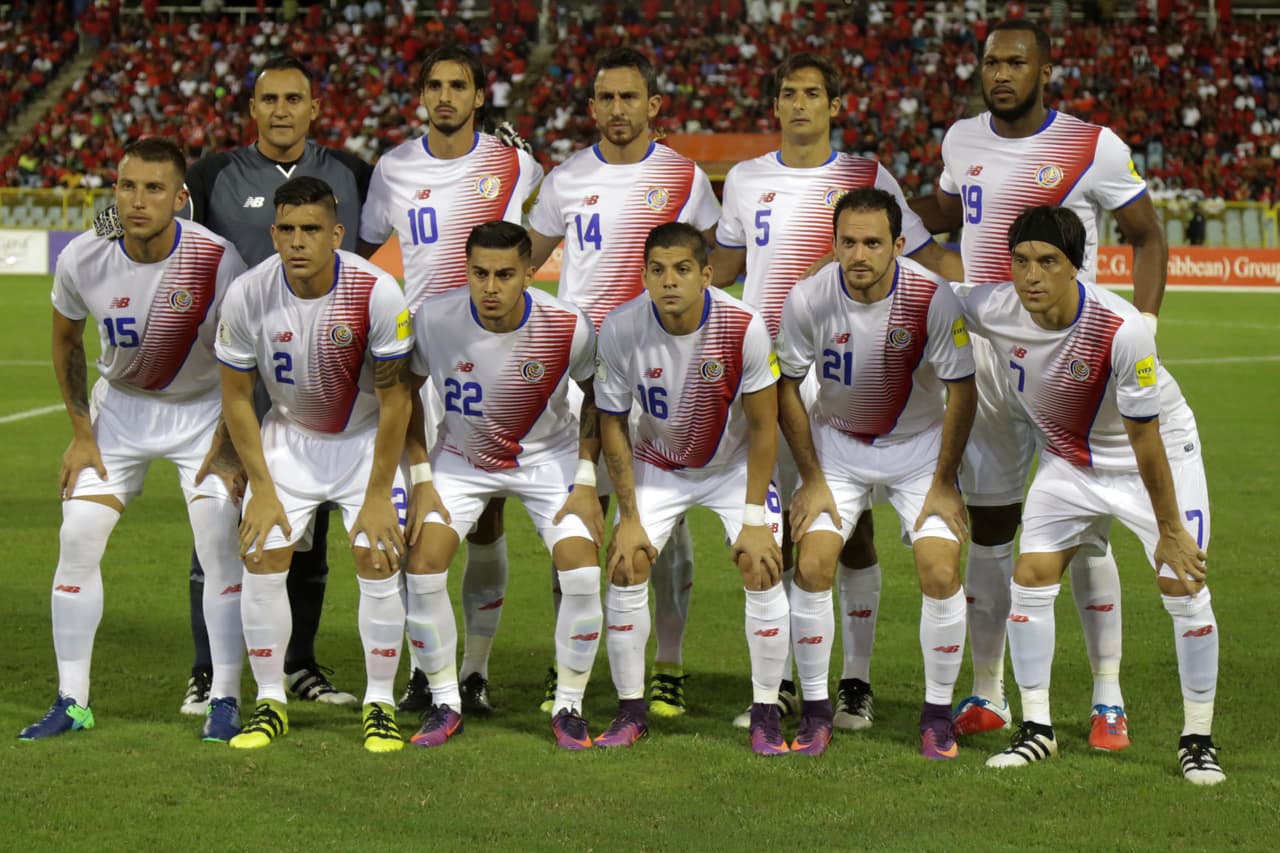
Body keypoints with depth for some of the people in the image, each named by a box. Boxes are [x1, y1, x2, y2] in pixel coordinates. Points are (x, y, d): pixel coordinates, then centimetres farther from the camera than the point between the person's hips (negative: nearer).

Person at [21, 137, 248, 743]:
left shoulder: (216, 261, -27)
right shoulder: (83, 260, -19)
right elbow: (66, 340, 2)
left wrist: (229, 444, -13)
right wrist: (81, 435, 1)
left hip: (204, 407, -2)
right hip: (121, 404, 3)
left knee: (220, 544, -13)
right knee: (79, 536, -5)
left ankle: (225, 699, -3)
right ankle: (71, 700, 5)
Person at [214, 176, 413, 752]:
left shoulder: (377, 293, -26)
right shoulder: (248, 295, -20)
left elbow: (394, 401, -16)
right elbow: (236, 396, -7)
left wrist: (378, 496, -14)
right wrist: (262, 489, -9)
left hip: (366, 438, -2)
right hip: (288, 436, 2)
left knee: (377, 560, -13)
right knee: (261, 558, -8)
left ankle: (380, 705, 2)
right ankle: (270, 704, 7)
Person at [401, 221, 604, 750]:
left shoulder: (568, 328, -23)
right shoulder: (434, 319, -23)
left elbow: (596, 396, -3)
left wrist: (586, 481, -8)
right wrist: (421, 479, -8)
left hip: (548, 456, -1)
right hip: (460, 458, 1)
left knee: (582, 572, -17)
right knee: (423, 561, -16)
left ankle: (568, 707, 1)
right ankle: (445, 704, 1)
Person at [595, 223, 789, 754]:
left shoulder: (743, 327, -27)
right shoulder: (620, 330, -23)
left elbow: (763, 426, -16)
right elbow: (612, 423, -9)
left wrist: (755, 519, -16)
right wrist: (629, 517, -11)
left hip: (734, 464, -1)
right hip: (656, 465, 1)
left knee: (763, 571, -14)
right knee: (625, 569, -11)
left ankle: (766, 712, 0)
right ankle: (630, 711, 4)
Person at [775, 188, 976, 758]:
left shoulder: (932, 298, -24)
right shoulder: (808, 299, -20)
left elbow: (961, 392, -12)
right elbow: (787, 389, -5)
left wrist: (945, 483, -9)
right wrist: (812, 479, -6)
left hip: (920, 444, -1)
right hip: (836, 443, 1)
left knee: (941, 572, -15)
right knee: (812, 566, -14)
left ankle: (937, 713, 3)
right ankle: (815, 710, 1)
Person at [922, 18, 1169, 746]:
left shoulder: (1093, 147, -7)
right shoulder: (962, 142, 7)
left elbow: (1147, 235, -1)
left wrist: (1142, 330, -11)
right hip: (987, 353, 4)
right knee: (989, 528, 7)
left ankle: (1109, 699, 4)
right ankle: (987, 695, 17)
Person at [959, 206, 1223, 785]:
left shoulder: (1123, 330, -35)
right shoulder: (990, 310, -23)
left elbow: (1144, 438, -26)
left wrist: (1169, 530, -17)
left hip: (1161, 452, -4)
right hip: (1069, 459, 4)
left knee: (1185, 586, -11)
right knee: (1031, 575, -6)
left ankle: (1198, 740, 4)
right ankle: (1037, 728, 7)